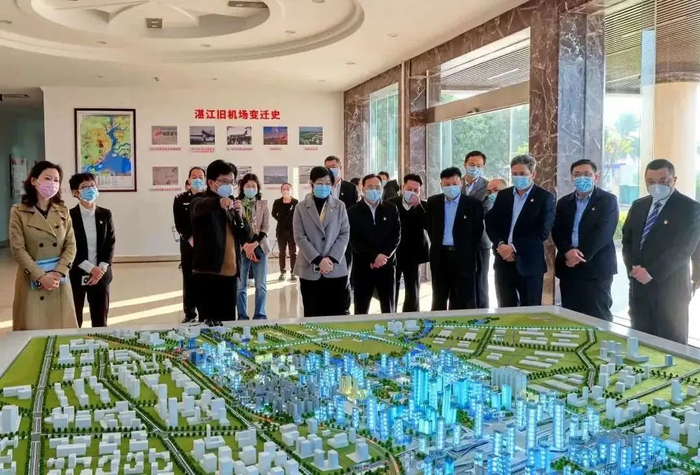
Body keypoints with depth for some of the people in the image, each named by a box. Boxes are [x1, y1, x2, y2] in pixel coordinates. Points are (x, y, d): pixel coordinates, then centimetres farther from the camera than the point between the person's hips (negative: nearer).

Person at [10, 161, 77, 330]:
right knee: (33, 330, 1)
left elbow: (71, 245, 1)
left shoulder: (63, 211, 7)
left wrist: (58, 273, -12)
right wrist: (40, 276, -16)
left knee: (63, 331, 6)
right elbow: (18, 249, -8)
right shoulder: (19, 212, -3)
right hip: (32, 280, -3)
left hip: (60, 280, 3)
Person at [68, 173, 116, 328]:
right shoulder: (69, 216, -5)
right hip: (76, 275, -2)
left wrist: (101, 269, -10)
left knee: (100, 321, 9)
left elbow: (110, 243, 2)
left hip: (101, 275, 3)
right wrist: (90, 268, -15)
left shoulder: (105, 214, 5)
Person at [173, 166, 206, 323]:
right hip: (188, 245, 1)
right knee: (189, 280, 5)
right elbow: (179, 225, 0)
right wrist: (190, 239, -13)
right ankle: (190, 313, 13)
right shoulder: (180, 199, 7)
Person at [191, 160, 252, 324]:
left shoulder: (232, 205, 16)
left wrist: (240, 216, -7)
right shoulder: (200, 201, -4)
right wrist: (219, 202, -51)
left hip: (230, 273, 6)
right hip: (208, 273, -6)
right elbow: (201, 207, -30)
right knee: (209, 324, -7)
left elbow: (247, 238, 11)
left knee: (228, 321, 10)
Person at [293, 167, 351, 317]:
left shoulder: (340, 206, 7)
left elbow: (345, 234, 2)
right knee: (312, 315, 4)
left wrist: (332, 259, -11)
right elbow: (300, 237, -3)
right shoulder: (301, 207, 4)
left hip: (336, 269, 1)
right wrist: (318, 260, -13)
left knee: (337, 315, 2)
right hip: (310, 270, -1)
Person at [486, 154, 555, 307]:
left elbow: (542, 232, -12)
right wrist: (501, 244, -12)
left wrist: (513, 247, -17)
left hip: (529, 264, -4)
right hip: (504, 262, 4)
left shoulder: (545, 197, -3)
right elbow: (491, 224, 7)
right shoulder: (503, 195, 11)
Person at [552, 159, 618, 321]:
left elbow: (603, 233, -10)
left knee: (598, 318, -3)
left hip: (596, 268, -4)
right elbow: (556, 232, 6)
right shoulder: (564, 202, 14)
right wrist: (567, 251, -14)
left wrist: (580, 257, -15)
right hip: (568, 267, 4)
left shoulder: (608, 200, 1)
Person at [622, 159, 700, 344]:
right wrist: (632, 268, -5)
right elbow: (627, 240, 13)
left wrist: (651, 273, -18)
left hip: (669, 287, -5)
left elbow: (683, 248, -15)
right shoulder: (638, 206, 13)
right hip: (639, 285, 5)